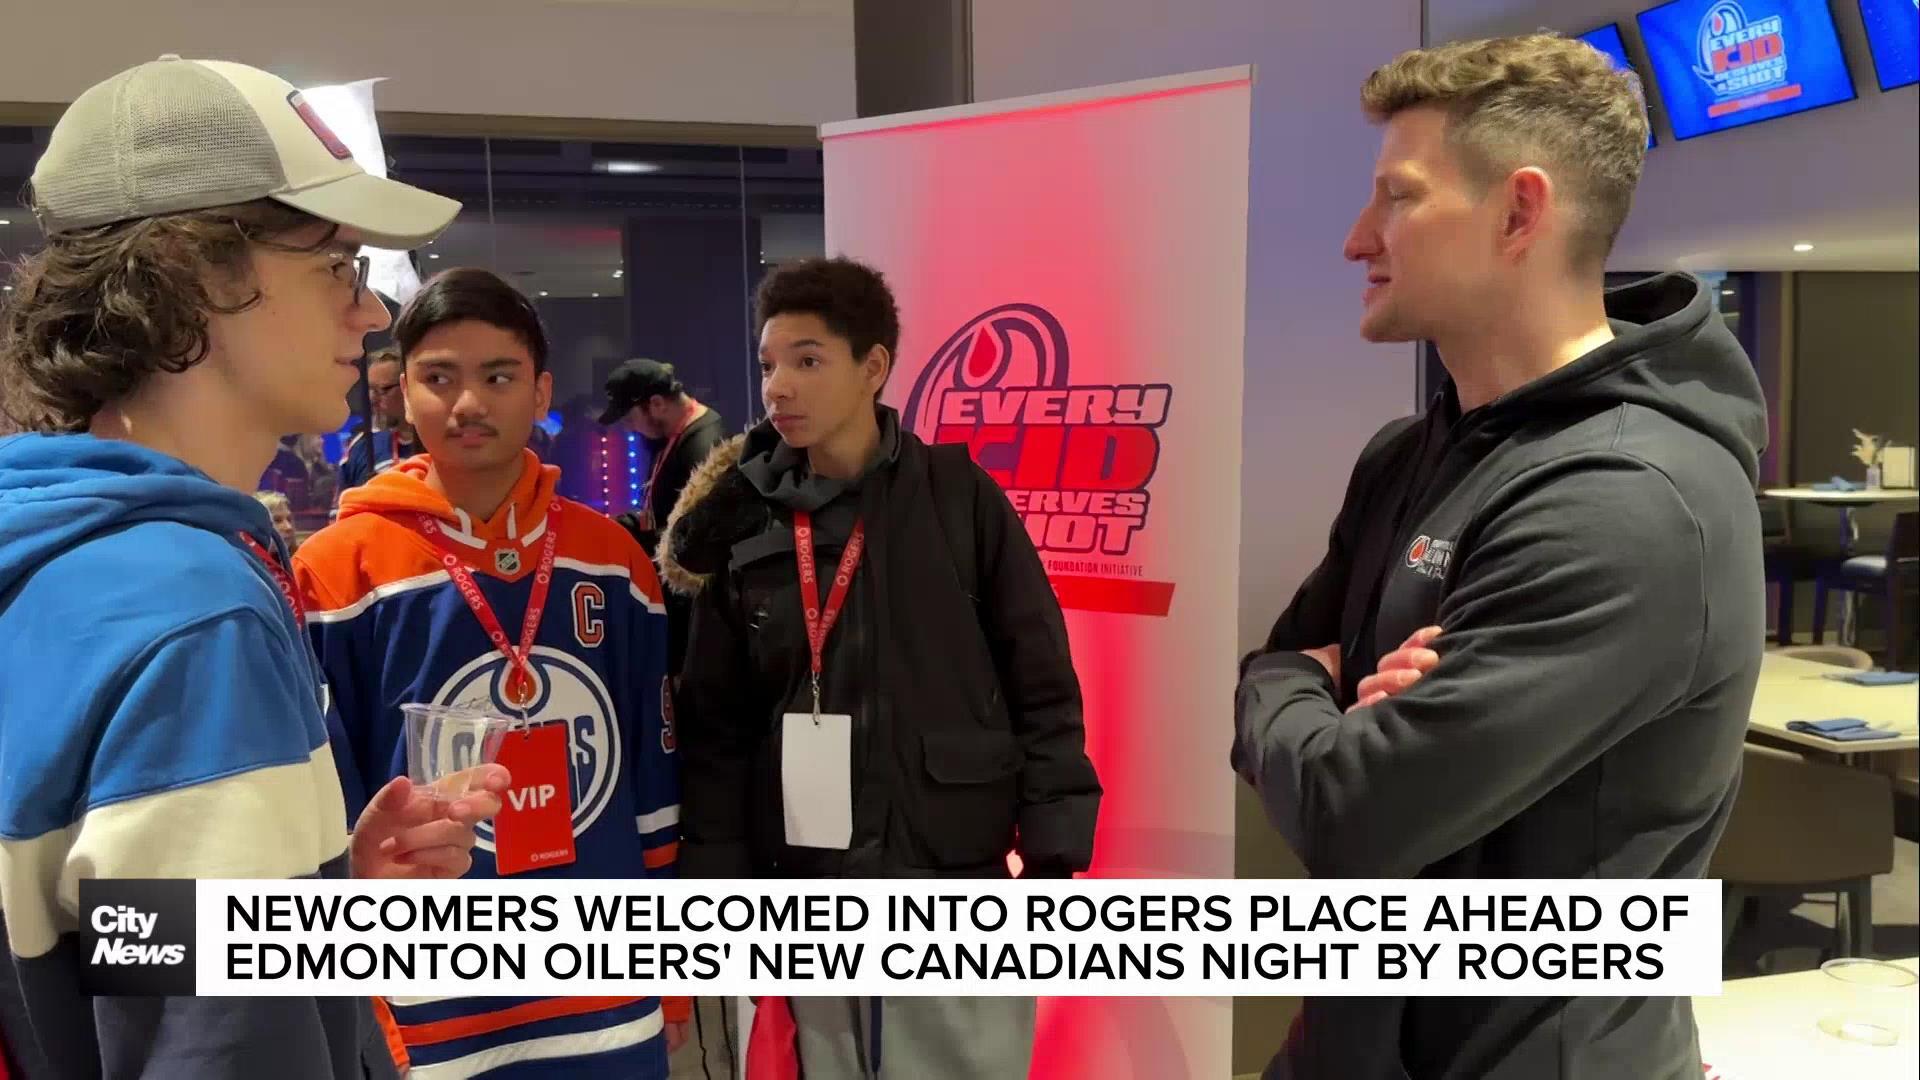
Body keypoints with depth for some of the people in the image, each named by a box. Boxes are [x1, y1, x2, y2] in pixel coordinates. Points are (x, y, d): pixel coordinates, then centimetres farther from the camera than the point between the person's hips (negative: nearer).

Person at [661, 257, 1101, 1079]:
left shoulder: (959, 496, -3)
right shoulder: (746, 527, 3)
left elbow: (1041, 684, -3)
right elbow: (715, 727, 5)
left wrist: (1053, 861, -5)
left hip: (955, 881, -2)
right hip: (809, 898, 3)